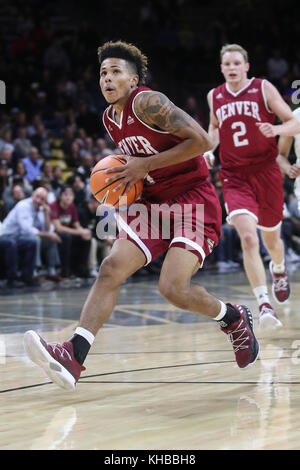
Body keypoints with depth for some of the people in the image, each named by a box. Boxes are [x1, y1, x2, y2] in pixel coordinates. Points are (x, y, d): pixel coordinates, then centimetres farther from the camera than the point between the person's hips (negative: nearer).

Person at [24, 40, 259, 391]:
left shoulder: (147, 103, -16)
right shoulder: (110, 119, 10)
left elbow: (202, 141, -22)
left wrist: (146, 165, -19)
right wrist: (126, 177, 5)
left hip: (193, 199, -7)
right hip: (153, 201, 8)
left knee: (173, 287, -21)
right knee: (111, 269, -11)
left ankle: (234, 319, 9)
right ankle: (73, 356, -19)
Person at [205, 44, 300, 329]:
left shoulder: (263, 89, -2)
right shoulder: (214, 97, 7)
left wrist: (276, 130, -25)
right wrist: (209, 149, 8)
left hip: (265, 172, 0)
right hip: (234, 177, 0)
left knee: (271, 238, 15)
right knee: (248, 238, -21)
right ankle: (264, 306, -25)